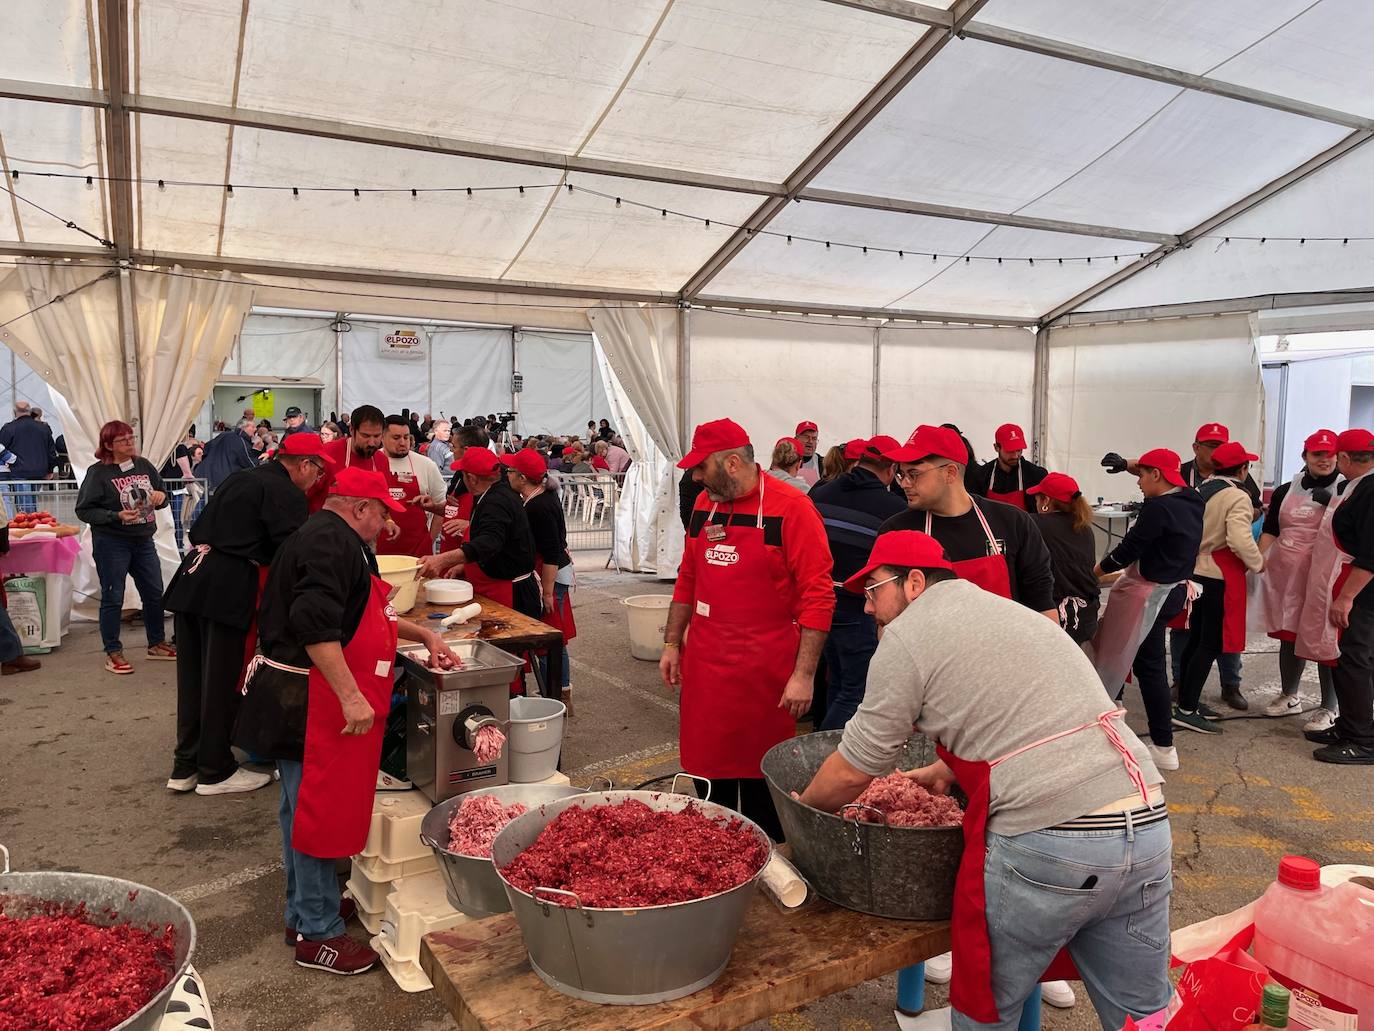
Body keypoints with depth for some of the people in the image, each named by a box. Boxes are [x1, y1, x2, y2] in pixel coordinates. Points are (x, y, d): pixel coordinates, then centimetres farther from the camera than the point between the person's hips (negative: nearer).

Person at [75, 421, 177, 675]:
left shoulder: (144, 465, 4)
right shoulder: (98, 472, -10)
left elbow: (162, 494, 16)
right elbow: (84, 510, -10)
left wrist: (161, 496, -8)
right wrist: (117, 516, -23)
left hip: (144, 541, 6)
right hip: (111, 543, -6)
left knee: (154, 593, 12)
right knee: (113, 597, 2)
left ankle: (156, 644, 28)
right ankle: (113, 654, 12)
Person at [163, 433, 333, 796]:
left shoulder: (239, 479, 20)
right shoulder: (288, 495, -6)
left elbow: (199, 531, 25)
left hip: (191, 578, 8)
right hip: (229, 589, -8)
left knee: (192, 678, 15)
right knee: (222, 682, 4)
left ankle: (185, 766, 25)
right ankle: (215, 772, 16)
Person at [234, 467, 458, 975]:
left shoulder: (329, 538, 17)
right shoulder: (331, 543, -19)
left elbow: (365, 613, 27)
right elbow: (315, 626, -29)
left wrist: (423, 634, 21)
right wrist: (351, 696, -28)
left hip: (300, 701, 11)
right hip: (311, 703, -11)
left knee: (303, 807, 20)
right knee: (320, 812, -1)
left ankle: (303, 910, 35)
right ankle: (318, 934, 11)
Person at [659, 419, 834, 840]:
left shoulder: (790, 508, -11)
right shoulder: (704, 506, 8)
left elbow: (817, 596, -13)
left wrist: (803, 674, -16)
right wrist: (672, 643, 17)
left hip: (764, 674, -5)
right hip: (705, 665, 5)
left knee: (761, 776, 6)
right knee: (710, 771, 12)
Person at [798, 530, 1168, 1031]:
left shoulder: (907, 636, -1)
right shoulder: (1011, 611, 22)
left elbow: (855, 770, 2)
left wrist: (803, 807, 20)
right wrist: (947, 770, 41)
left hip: (1047, 845, -7)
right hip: (1149, 824, 8)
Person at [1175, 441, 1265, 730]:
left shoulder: (1200, 492, 9)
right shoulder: (1237, 497, -14)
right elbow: (1240, 540, -25)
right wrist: (1258, 563, -8)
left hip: (1195, 572, 8)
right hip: (1220, 577, -8)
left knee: (1196, 639, 15)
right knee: (1211, 644, -3)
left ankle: (1187, 701, 23)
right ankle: (1186, 710, -2)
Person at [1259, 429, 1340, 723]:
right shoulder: (1286, 490, 12)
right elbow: (1270, 530, 15)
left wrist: (1332, 503, -21)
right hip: (1286, 575, 5)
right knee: (1288, 636, 15)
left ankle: (1329, 708, 10)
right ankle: (1289, 698, 31)